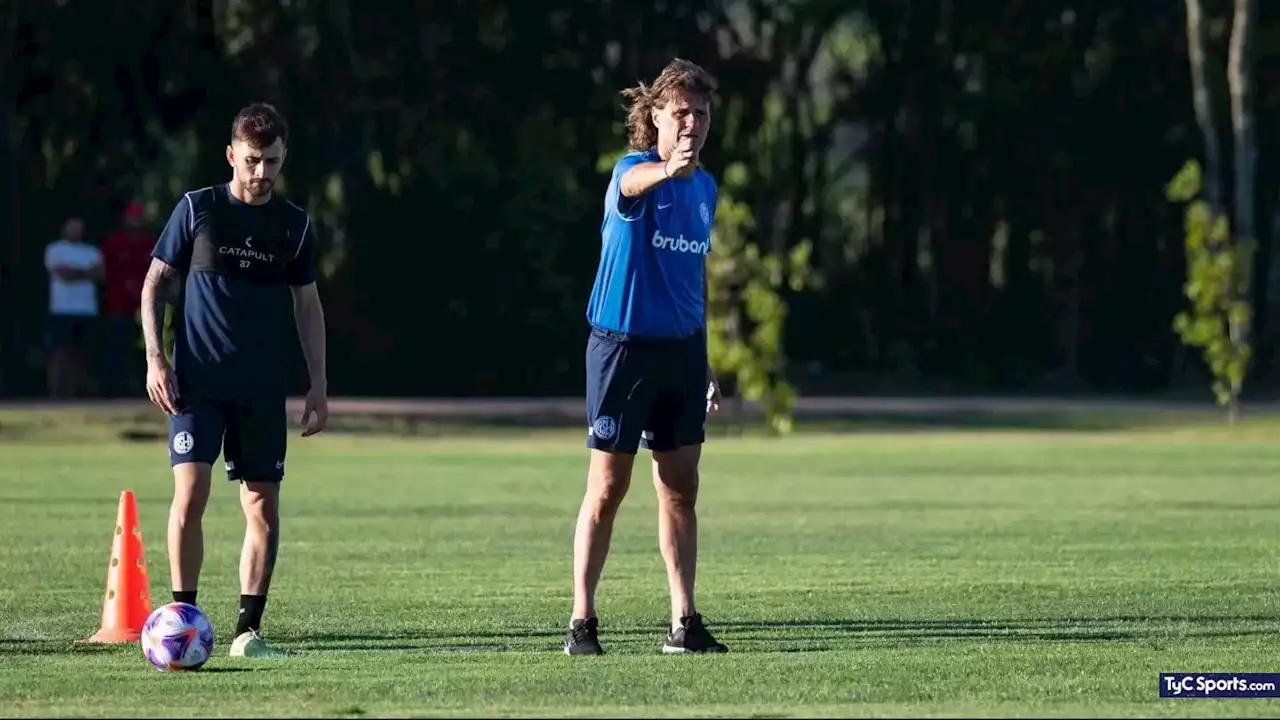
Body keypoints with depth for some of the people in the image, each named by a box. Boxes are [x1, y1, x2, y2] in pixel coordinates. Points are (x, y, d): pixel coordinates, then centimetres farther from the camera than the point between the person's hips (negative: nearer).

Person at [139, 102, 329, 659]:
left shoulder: (295, 225, 8)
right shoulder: (196, 209, 0)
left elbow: (307, 304, 15)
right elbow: (155, 284, 4)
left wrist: (318, 385, 10)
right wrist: (155, 359, -6)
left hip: (262, 388, 3)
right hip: (196, 382, -3)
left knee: (263, 507, 1)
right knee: (190, 492, -14)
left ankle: (248, 629, 8)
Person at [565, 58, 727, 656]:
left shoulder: (704, 187, 11)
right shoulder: (632, 171, -10)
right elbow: (636, 182, -38)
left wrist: (705, 362, 22)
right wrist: (668, 168, -62)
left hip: (682, 348, 6)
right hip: (623, 343, -6)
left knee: (680, 488, 7)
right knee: (607, 489, -3)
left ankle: (684, 622, 11)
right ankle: (582, 621, 3)